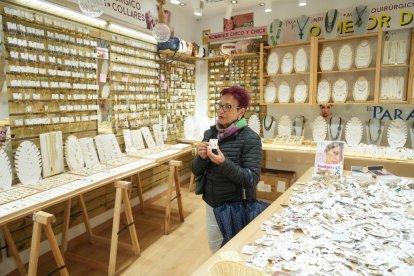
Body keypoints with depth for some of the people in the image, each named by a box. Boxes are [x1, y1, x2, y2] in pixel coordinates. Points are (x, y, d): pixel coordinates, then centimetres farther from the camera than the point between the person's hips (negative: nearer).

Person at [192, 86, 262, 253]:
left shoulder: (250, 139, -17)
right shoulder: (209, 133, -2)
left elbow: (252, 179, -22)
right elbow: (196, 171, 2)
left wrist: (224, 163, -33)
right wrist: (201, 158, -19)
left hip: (237, 207, -5)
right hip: (211, 203, 5)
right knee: (214, 246, 24)